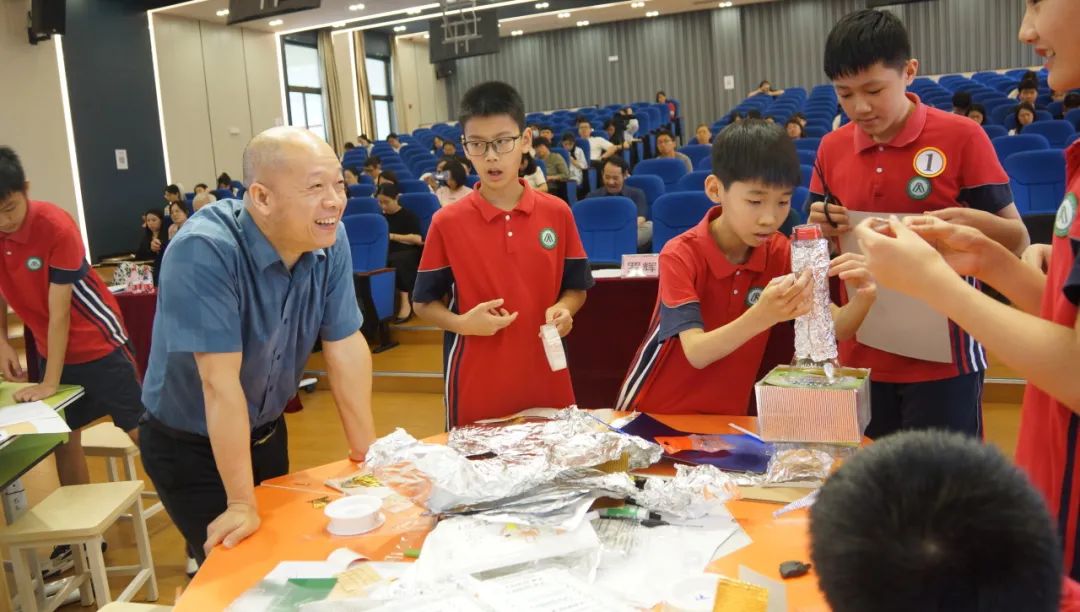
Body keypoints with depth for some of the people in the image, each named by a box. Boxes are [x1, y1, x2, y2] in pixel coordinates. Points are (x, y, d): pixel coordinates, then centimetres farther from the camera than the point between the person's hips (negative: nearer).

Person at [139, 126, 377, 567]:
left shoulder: (330, 239, -15)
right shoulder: (204, 251, -31)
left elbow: (346, 349, -10)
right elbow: (221, 383, -31)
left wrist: (366, 452, -8)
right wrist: (241, 505, -27)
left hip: (267, 432, 6)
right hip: (188, 446, -5)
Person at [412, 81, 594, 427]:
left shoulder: (557, 213, 0)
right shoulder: (447, 223, -5)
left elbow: (576, 287, 10)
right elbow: (423, 302, 2)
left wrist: (563, 310, -11)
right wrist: (463, 322, -16)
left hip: (546, 381, 2)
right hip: (476, 389, -2)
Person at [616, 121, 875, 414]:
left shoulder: (781, 252, -4)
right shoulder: (680, 256, -17)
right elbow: (696, 353, -26)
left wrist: (864, 296, -27)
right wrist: (762, 316, -41)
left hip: (727, 415, 3)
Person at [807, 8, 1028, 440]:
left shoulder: (961, 137, -8)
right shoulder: (832, 149, 3)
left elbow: (1018, 242, -3)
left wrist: (975, 222, -24)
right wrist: (821, 230, -11)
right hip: (860, 356, 4)